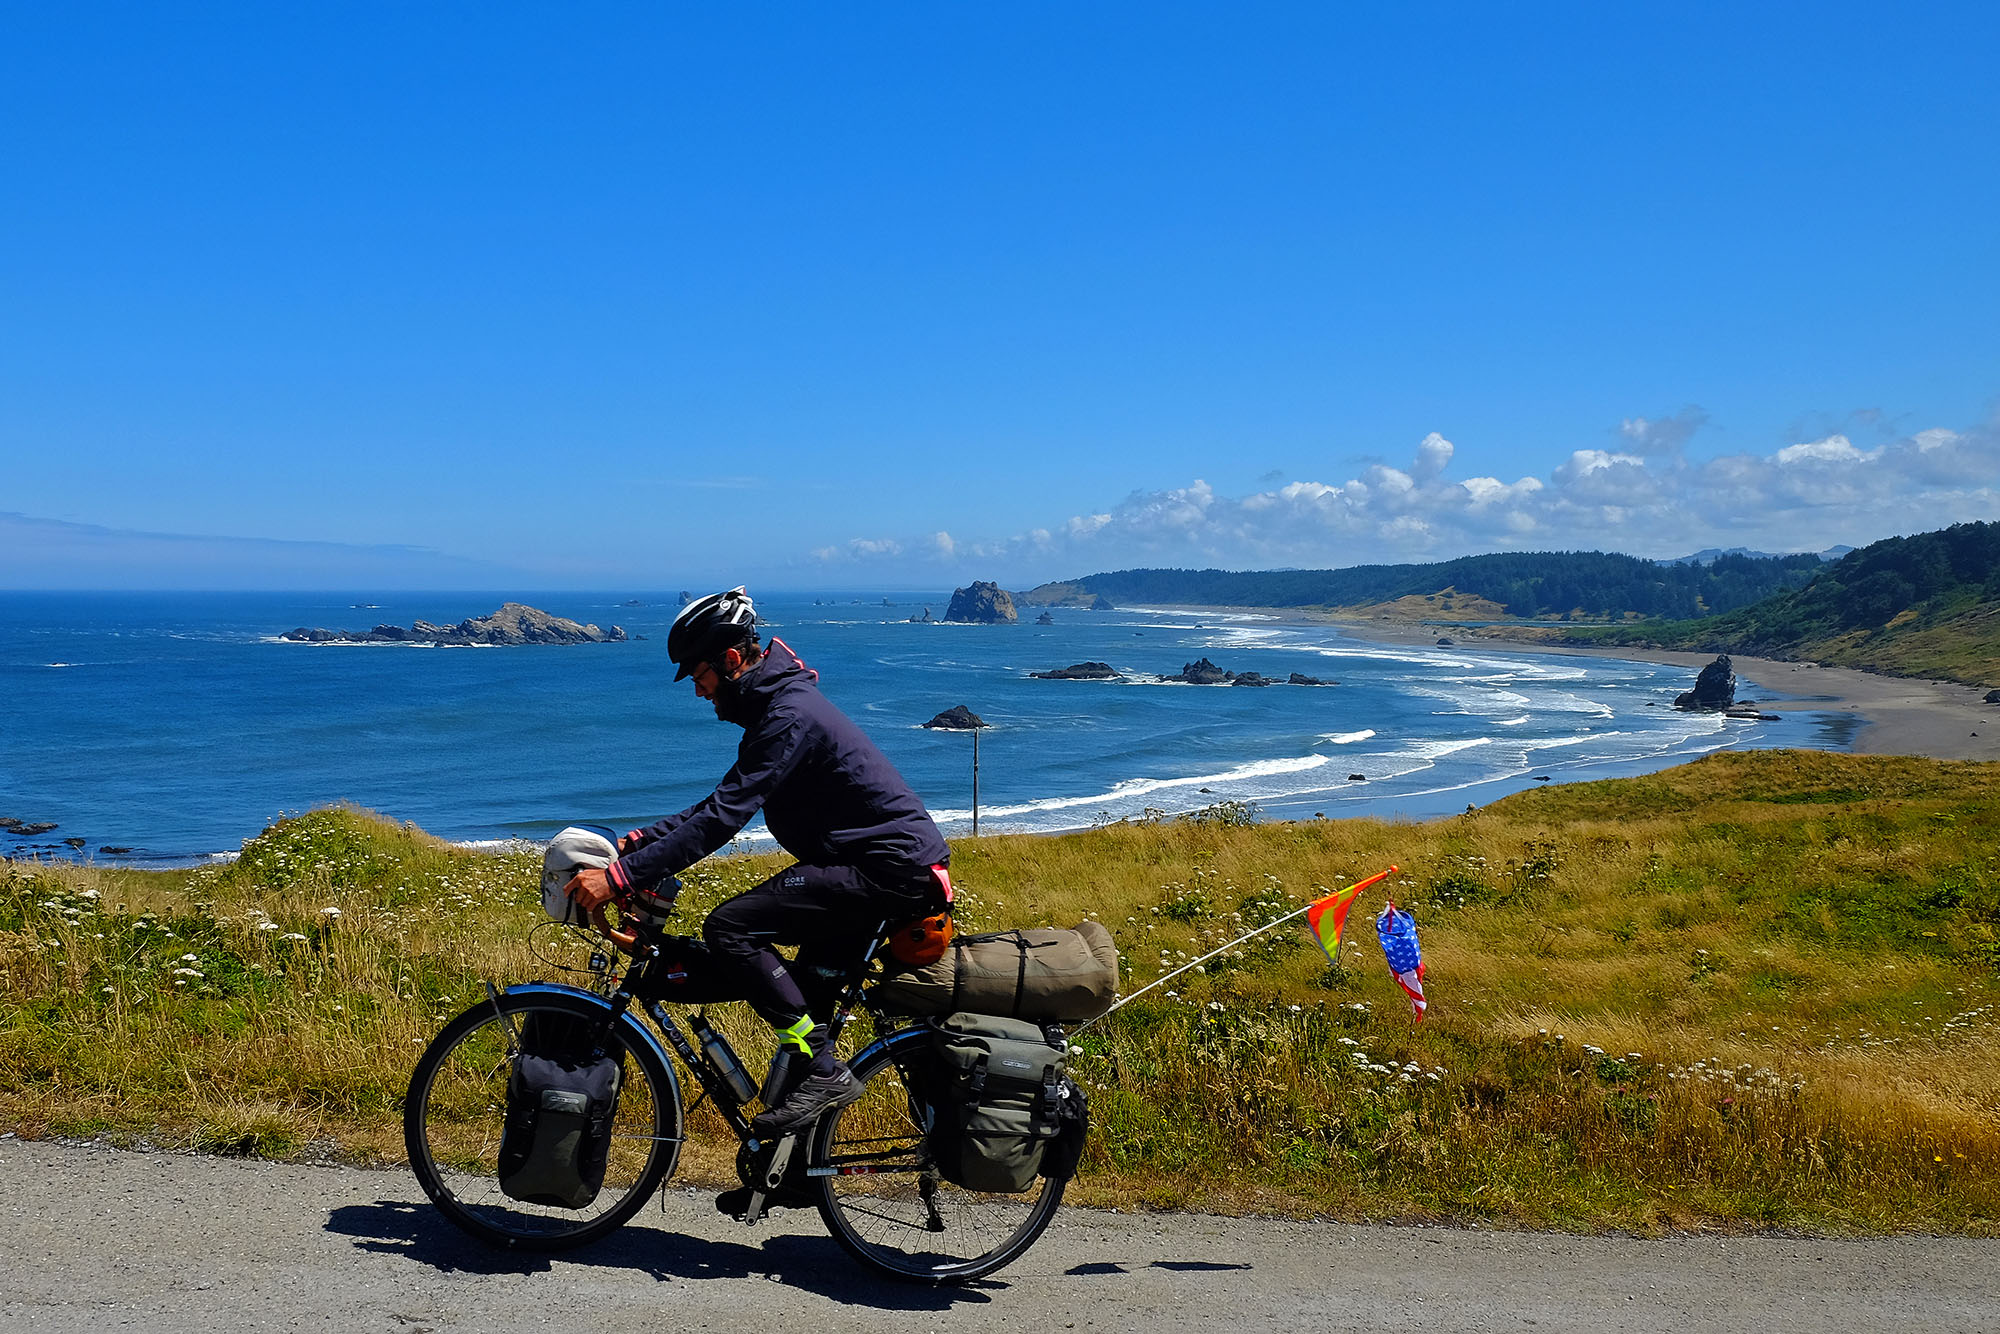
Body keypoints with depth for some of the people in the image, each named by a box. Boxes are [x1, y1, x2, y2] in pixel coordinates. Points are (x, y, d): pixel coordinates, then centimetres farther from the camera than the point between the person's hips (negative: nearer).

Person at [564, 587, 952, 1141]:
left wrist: (621, 876, -25)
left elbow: (722, 819, -25)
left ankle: (822, 1070, -13)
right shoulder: (779, 704, 15)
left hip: (887, 869, -11)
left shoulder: (790, 715, -18)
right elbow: (725, 803, 20)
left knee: (730, 927, -16)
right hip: (887, 865, 11)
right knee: (807, 996, 16)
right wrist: (643, 839, 11)